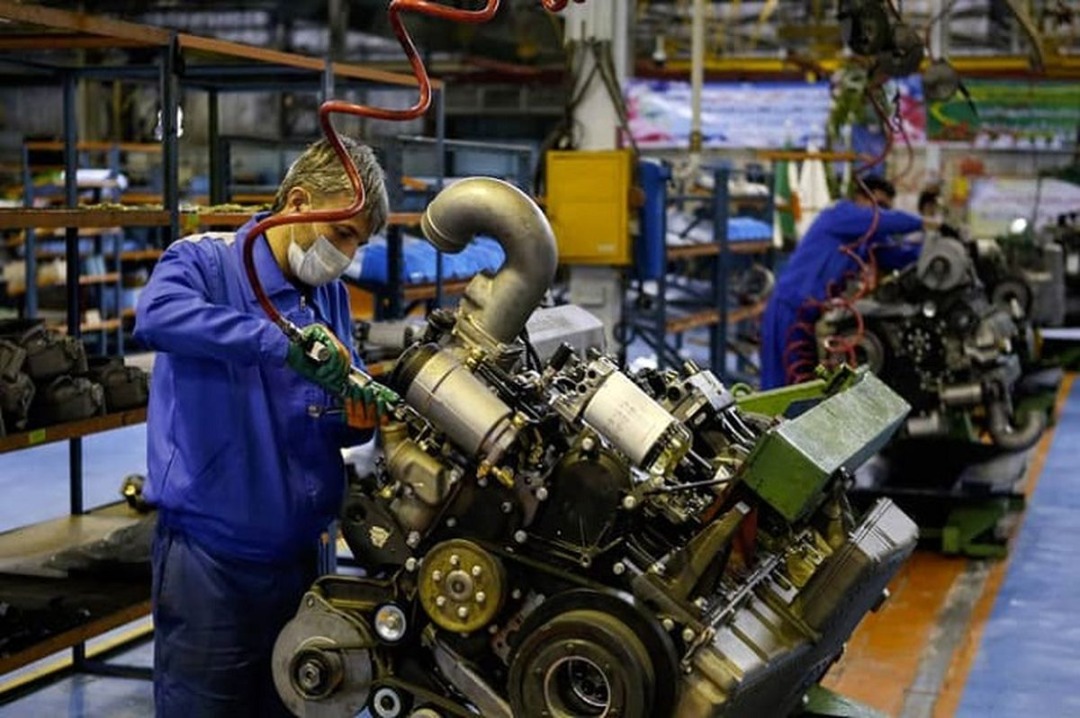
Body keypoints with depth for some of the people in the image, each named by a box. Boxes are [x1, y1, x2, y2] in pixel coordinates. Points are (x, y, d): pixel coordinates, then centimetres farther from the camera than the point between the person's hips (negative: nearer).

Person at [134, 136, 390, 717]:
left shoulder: (331, 294, 11)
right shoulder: (204, 263, -8)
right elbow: (156, 315, -32)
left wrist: (359, 415, -9)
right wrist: (281, 342, -38)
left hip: (300, 556, 6)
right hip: (210, 561, -6)